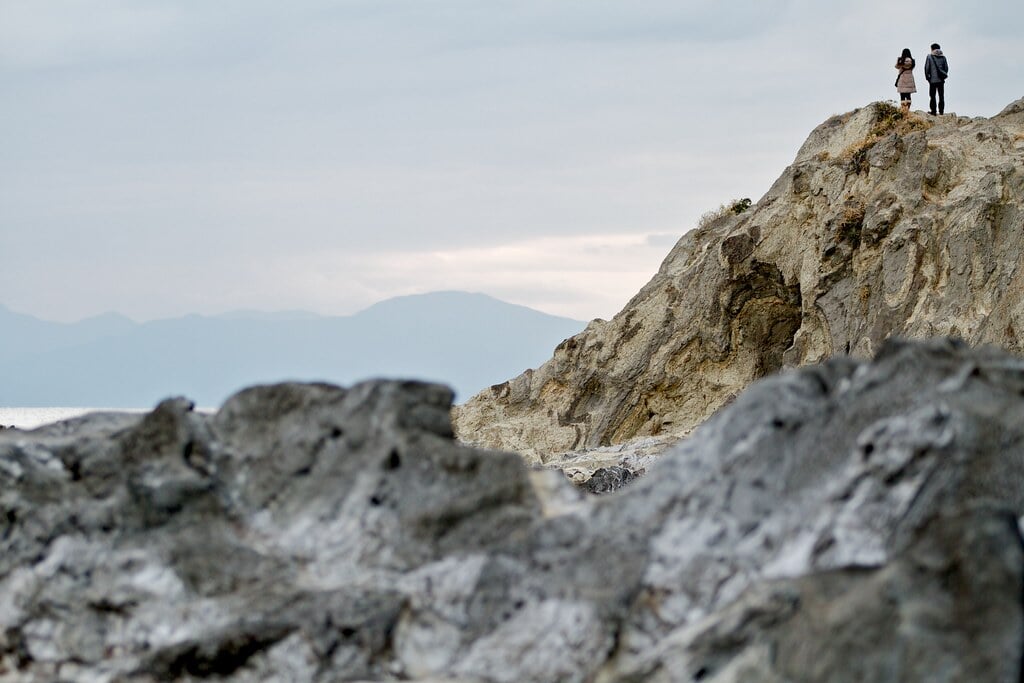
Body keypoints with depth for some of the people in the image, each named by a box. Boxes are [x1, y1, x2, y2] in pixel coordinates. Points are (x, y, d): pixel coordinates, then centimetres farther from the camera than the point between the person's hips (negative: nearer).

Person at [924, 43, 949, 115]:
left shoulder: (929, 57, -5)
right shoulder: (943, 57, 4)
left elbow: (927, 68, -6)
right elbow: (946, 68, 6)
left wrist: (927, 77, 5)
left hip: (933, 80, -3)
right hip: (941, 80, 3)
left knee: (932, 96, 3)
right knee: (941, 96, 8)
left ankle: (933, 111, 2)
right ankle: (941, 111, 8)